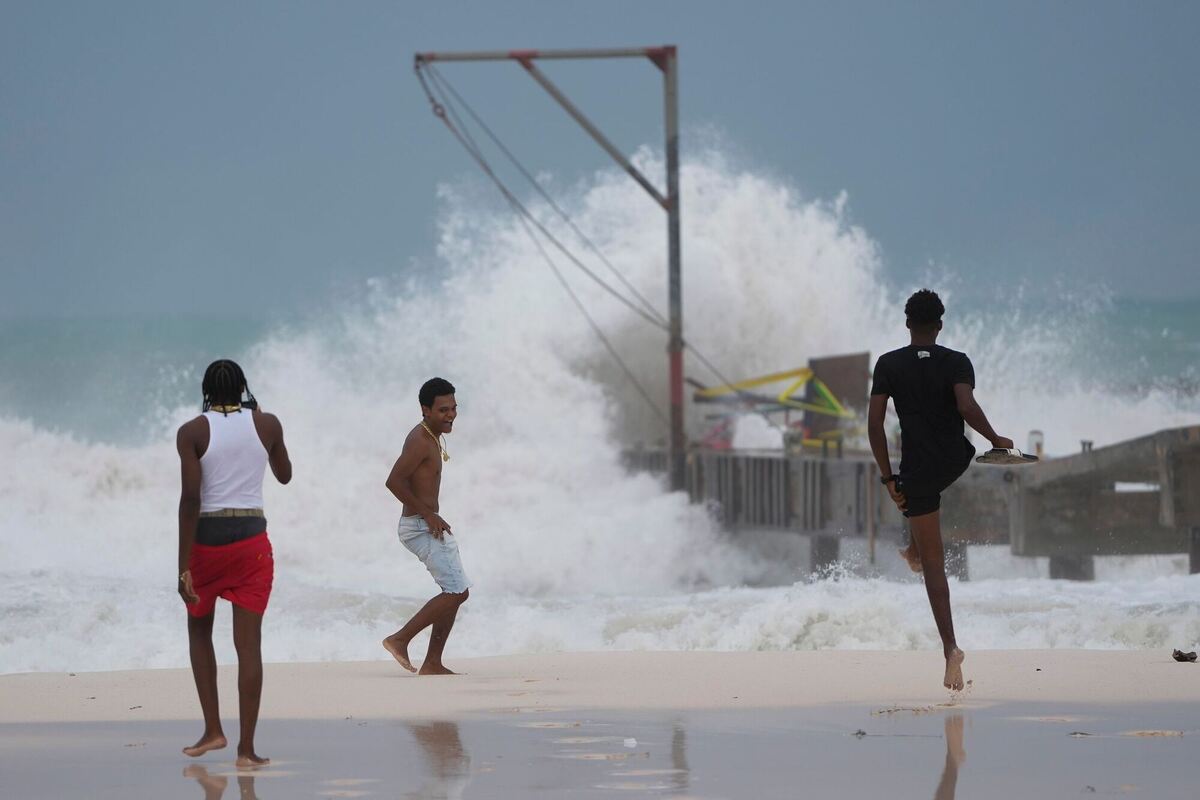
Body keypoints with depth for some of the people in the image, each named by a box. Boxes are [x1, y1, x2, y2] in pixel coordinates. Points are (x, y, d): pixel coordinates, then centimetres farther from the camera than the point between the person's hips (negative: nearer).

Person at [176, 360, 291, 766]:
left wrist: (184, 566, -12)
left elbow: (190, 497, -13)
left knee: (199, 629, 21)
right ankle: (246, 747, -4)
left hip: (206, 540, -1)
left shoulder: (192, 432, -6)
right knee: (248, 643, 1)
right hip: (252, 540, 1)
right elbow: (284, 475, 20)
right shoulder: (267, 424, 2)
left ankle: (212, 729, 12)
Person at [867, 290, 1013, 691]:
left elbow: (874, 424, -8)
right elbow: (967, 406, -22)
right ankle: (915, 550, 47)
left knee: (935, 564, 2)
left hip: (917, 469, -1)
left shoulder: (889, 365, -3)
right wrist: (995, 439, -7)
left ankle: (950, 647, -8)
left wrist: (888, 477, -2)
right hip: (956, 461, 1)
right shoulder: (957, 363, -5)